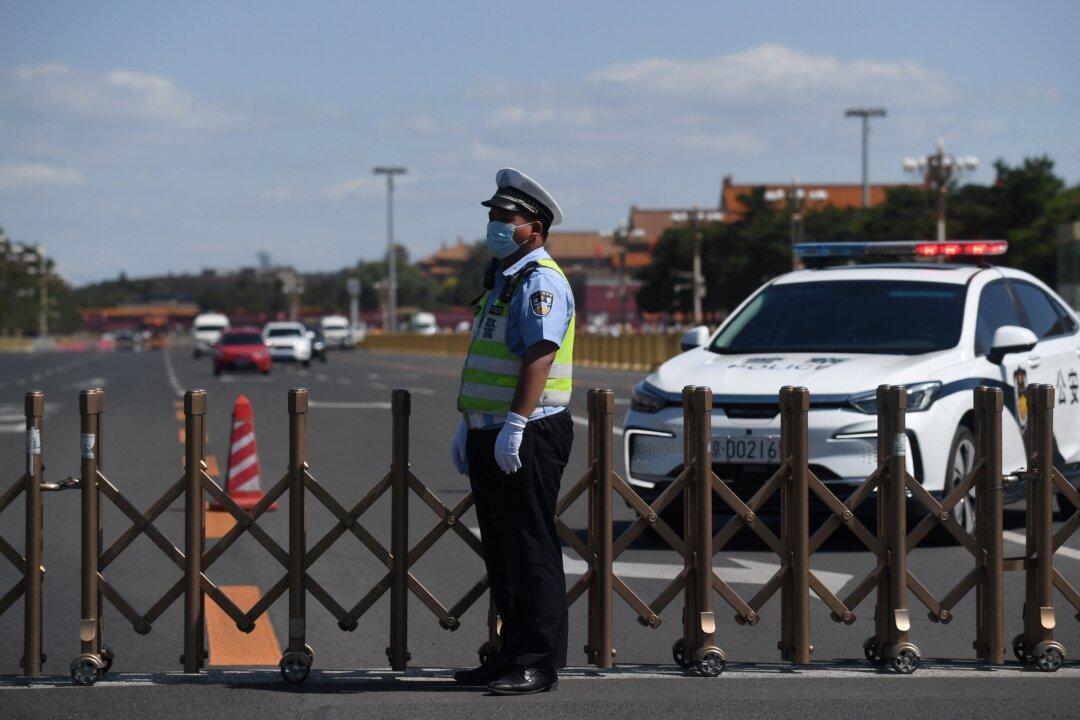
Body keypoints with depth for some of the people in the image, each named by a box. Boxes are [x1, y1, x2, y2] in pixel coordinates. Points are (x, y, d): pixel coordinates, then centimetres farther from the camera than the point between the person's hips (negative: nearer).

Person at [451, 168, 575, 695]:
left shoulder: (540, 281, -12)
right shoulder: (499, 277, 19)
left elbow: (539, 356, -24)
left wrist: (515, 424, -31)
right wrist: (468, 425, 25)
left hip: (527, 438, -10)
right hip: (490, 436, 10)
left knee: (531, 552, -7)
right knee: (501, 552, 13)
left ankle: (538, 664, -5)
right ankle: (513, 653, 21)